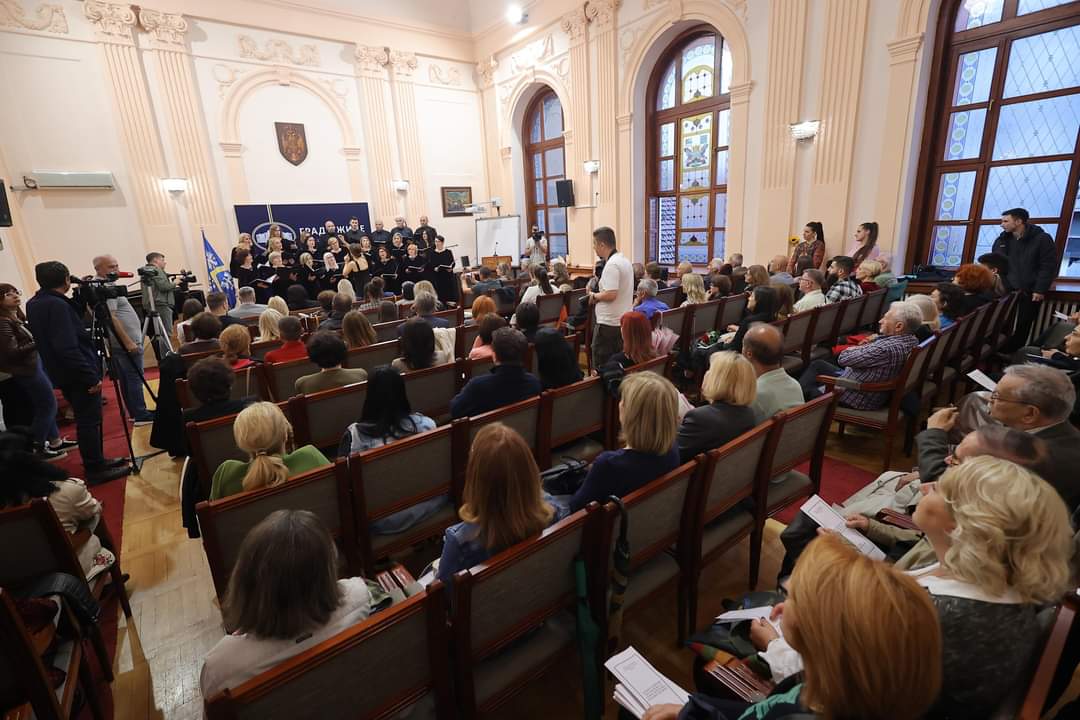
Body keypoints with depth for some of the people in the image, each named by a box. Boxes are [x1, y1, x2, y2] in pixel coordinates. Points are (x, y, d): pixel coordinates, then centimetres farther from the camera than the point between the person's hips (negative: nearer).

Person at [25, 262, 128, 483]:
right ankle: (95, 470, 6)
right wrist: (91, 376, -21)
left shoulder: (33, 304, 10)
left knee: (86, 420, 17)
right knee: (89, 421, -2)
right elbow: (67, 348, -25)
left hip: (64, 374, 9)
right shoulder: (57, 305, -19)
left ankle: (97, 461, 27)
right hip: (78, 374, -9)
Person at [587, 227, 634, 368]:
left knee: (601, 366, 0)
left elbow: (611, 294, -26)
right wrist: (598, 295, 13)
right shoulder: (625, 260, 13)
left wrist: (594, 296, -8)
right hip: (624, 321, 10)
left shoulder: (611, 264, -18)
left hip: (609, 323, -10)